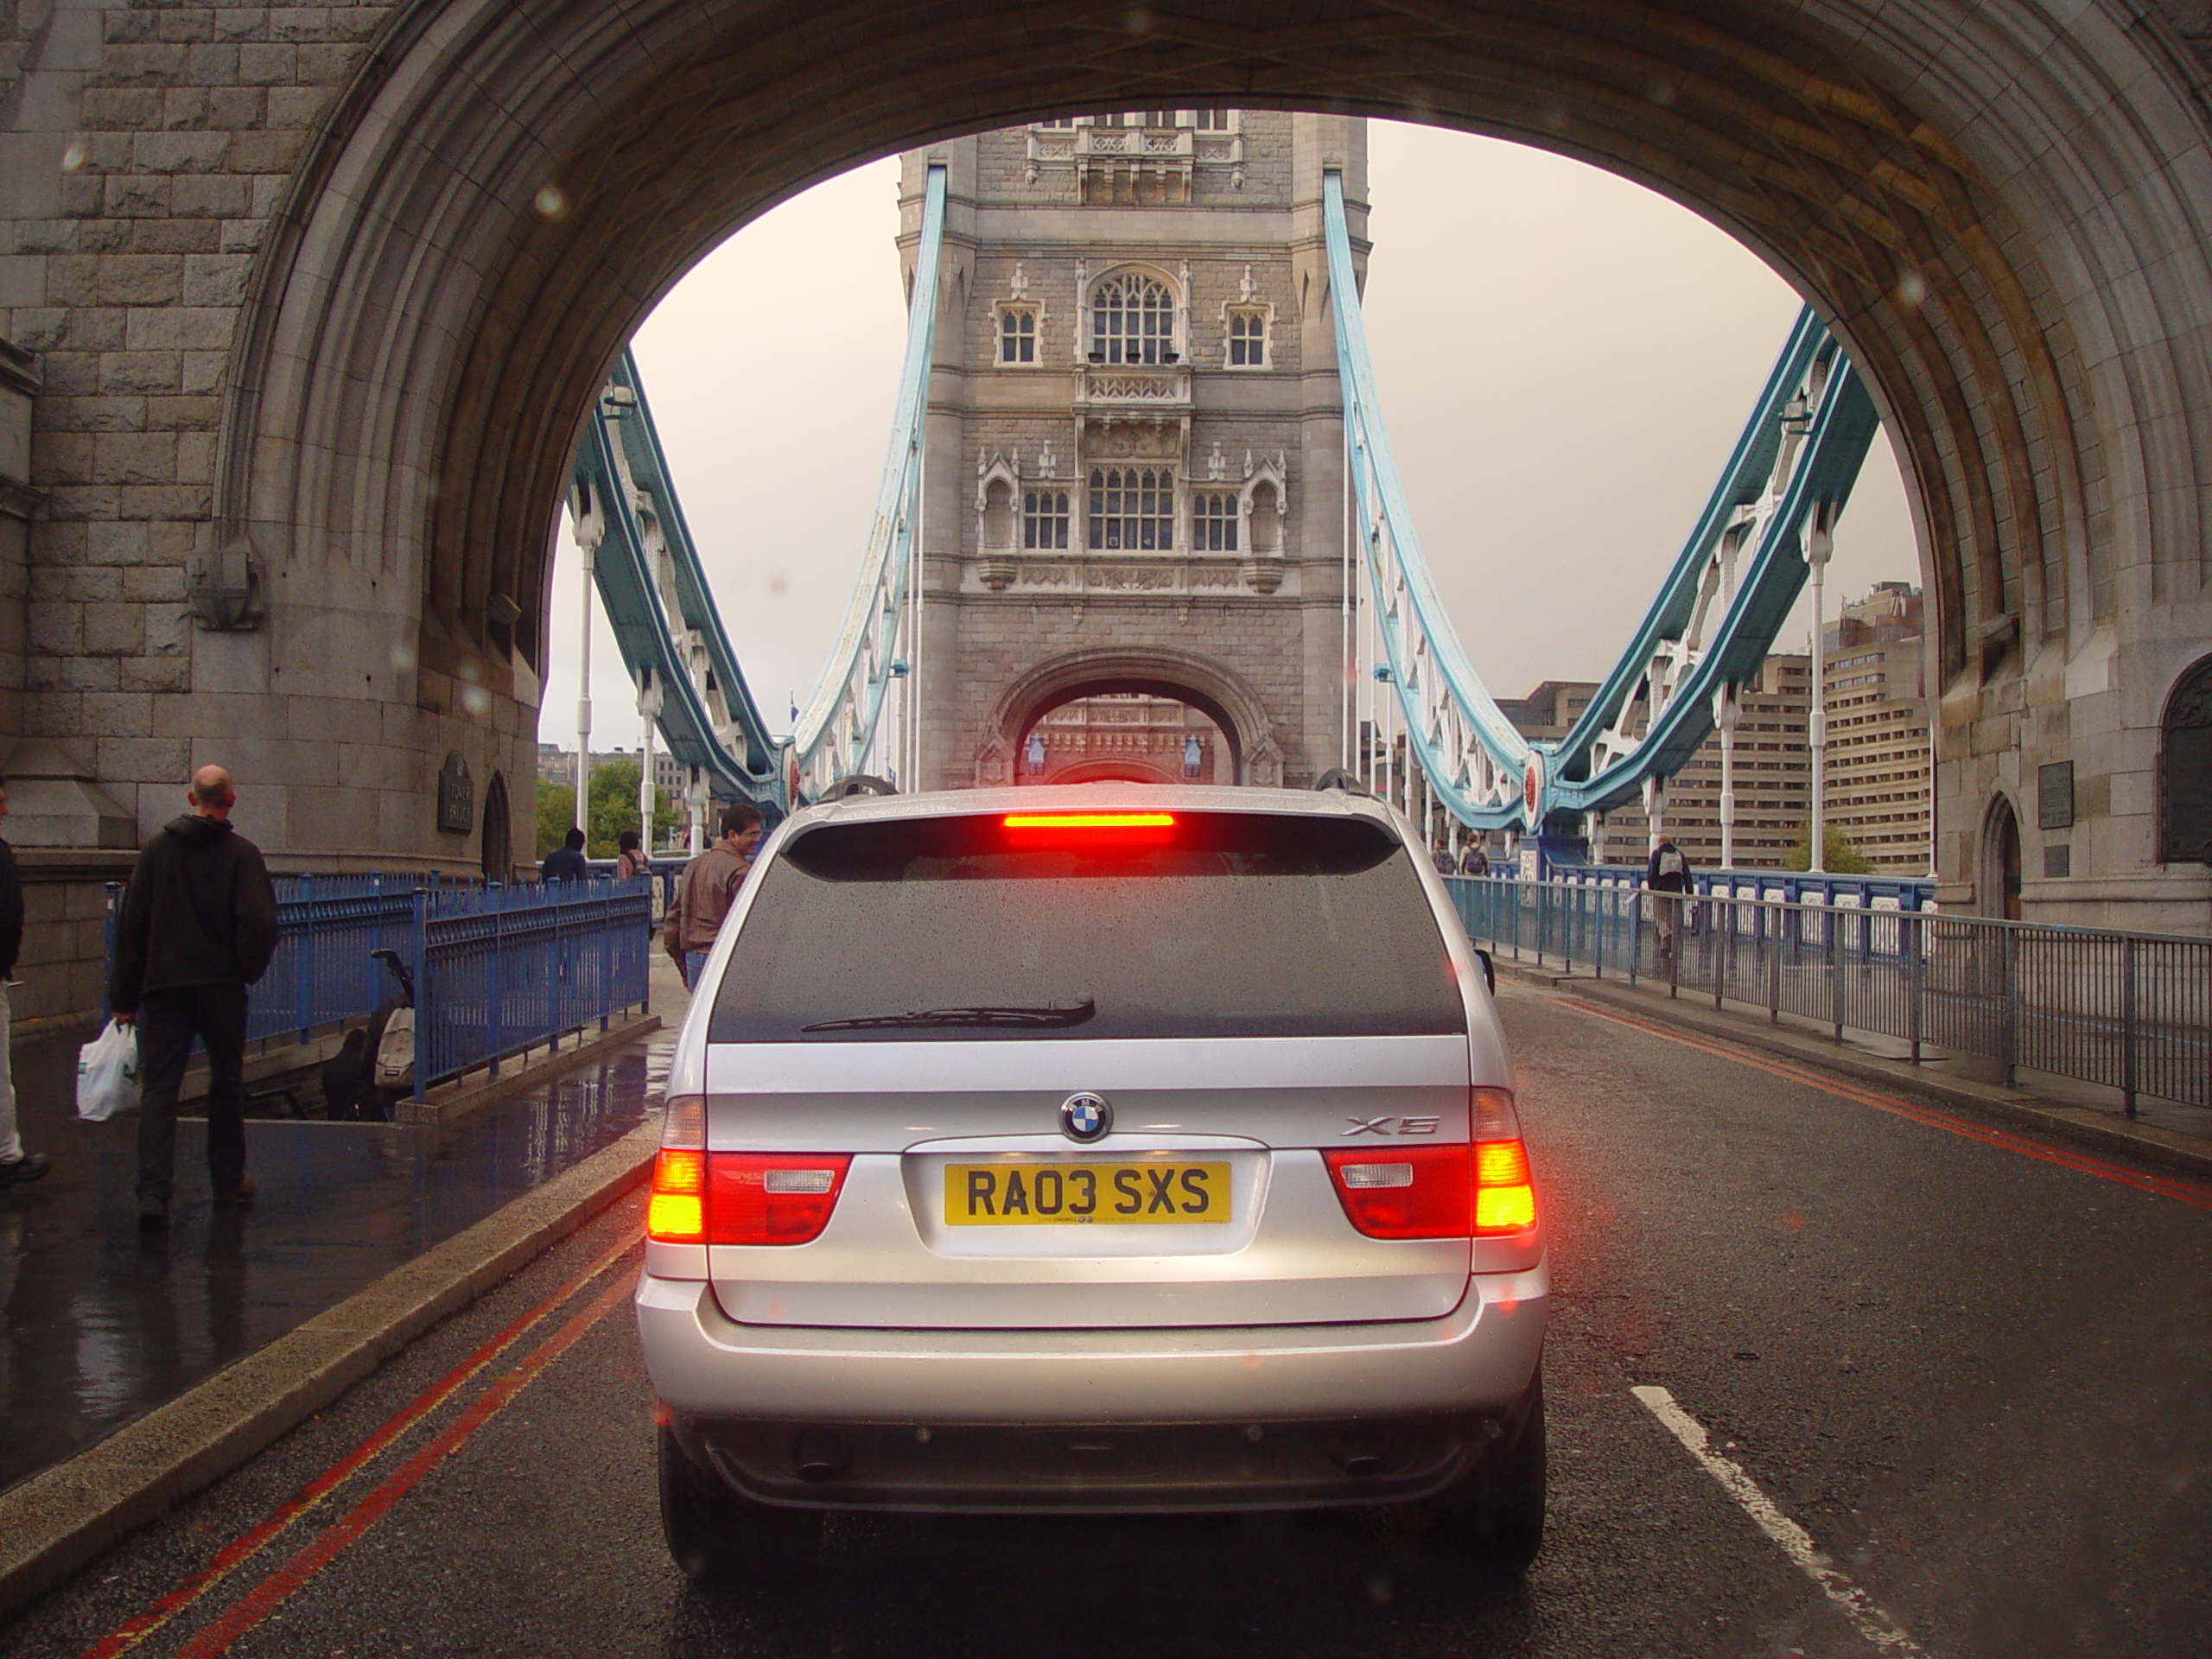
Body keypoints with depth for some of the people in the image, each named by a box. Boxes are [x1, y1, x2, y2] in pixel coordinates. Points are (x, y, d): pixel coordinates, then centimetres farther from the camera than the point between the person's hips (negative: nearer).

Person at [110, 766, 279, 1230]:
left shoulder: (156, 850, 4)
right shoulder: (242, 854, -5)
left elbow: (130, 925, 4)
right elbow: (259, 922, -15)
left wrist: (124, 996, 8)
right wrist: (248, 970, 3)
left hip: (163, 988, 1)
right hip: (222, 987, -1)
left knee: (158, 1089, -1)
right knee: (226, 1086, 14)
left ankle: (153, 1193, -13)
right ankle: (228, 1182, 24)